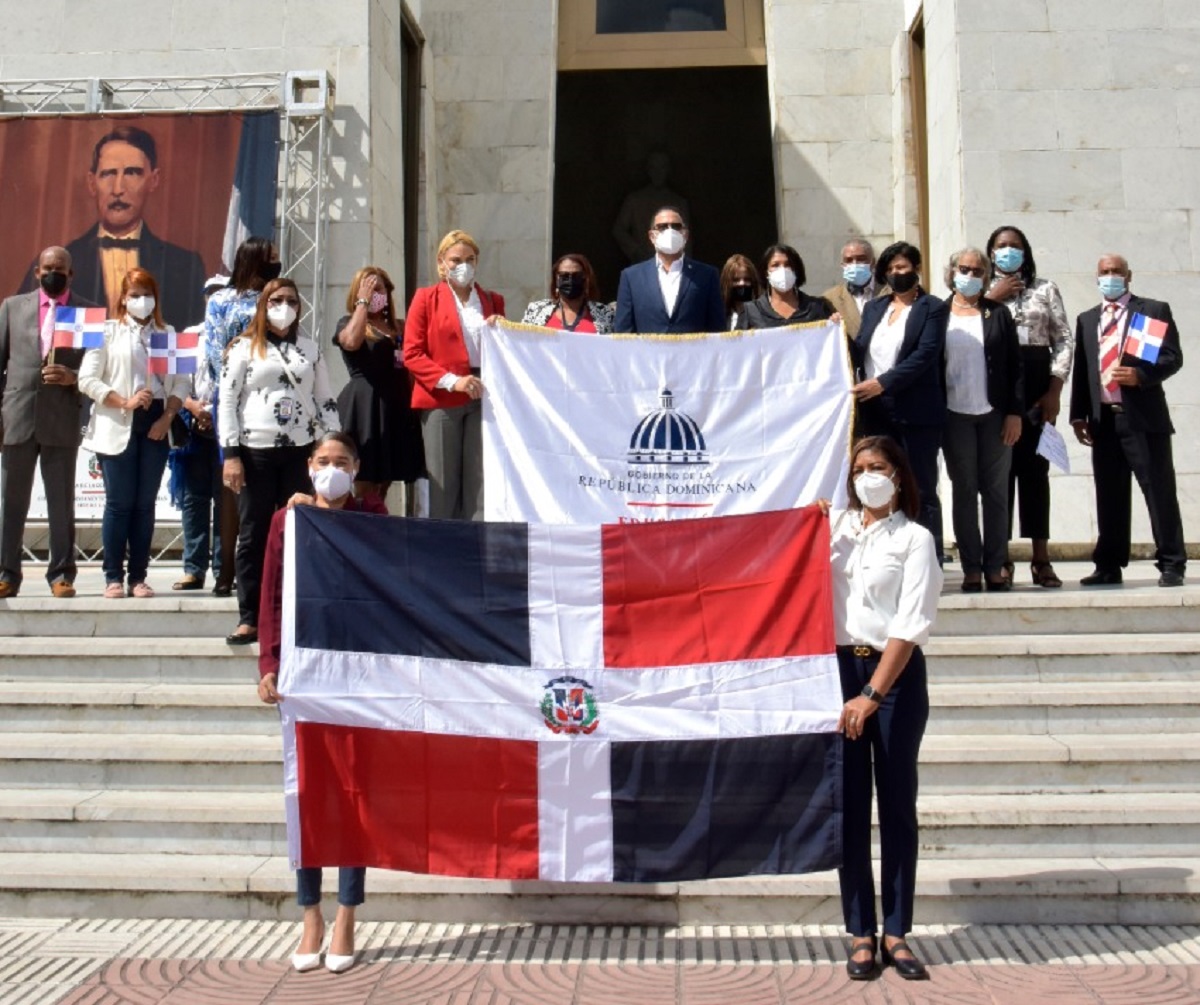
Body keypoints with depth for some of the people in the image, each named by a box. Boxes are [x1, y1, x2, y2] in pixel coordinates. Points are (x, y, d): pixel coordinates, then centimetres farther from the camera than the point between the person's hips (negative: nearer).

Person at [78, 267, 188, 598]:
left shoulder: (168, 333, 13)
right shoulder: (107, 332, 5)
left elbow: (181, 381, 8)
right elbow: (87, 379, -3)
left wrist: (168, 416, -6)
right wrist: (124, 402, -12)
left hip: (156, 426, 2)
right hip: (118, 427, -2)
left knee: (145, 504, 4)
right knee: (119, 503, -2)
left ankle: (138, 576, 8)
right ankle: (113, 577, 4)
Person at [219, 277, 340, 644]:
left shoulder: (310, 349, 13)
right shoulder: (244, 347, 5)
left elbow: (325, 401, 13)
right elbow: (227, 401, 0)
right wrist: (230, 454, -8)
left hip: (300, 452, 2)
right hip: (255, 452, -2)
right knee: (253, 536, 2)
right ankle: (249, 618, 7)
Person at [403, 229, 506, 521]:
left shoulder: (493, 300, 18)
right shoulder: (426, 298, 8)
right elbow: (412, 354, -1)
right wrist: (452, 381, -14)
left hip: (482, 397, 3)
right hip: (442, 399, -3)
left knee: (480, 483, -1)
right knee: (444, 484, -1)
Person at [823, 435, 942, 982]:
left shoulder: (915, 539, 0)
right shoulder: (833, 526, 10)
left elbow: (912, 625, -9)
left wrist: (872, 695, -16)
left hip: (896, 674, -2)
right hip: (839, 669, 2)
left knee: (897, 803, 3)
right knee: (849, 804, 3)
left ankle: (896, 931, 11)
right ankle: (859, 932, 9)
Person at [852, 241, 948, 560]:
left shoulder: (932, 308, 1)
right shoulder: (873, 308, 18)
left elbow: (925, 355, -11)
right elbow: (860, 352, 17)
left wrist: (882, 383, -19)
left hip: (915, 414, -5)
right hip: (876, 413, 5)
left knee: (921, 491, -2)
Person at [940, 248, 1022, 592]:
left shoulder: (998, 314, 7)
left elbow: (1014, 365, 4)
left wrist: (1015, 413, -4)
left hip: (995, 414, 1)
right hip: (955, 415, -1)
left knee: (996, 491, 4)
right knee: (964, 491, 2)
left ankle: (996, 566, 9)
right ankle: (972, 567, 6)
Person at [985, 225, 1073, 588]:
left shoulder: (1044, 289, 12)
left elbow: (1064, 340, 7)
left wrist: (1054, 389, -3)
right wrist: (991, 300, -6)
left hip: (1036, 384, 1)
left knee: (1035, 467, 0)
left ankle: (1041, 558, 4)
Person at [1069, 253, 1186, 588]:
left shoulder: (1154, 310, 5)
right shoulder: (1086, 319, 18)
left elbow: (1173, 357, -3)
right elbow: (1081, 369, 15)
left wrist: (1141, 375, -20)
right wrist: (1078, 415, 8)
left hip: (1143, 418, -4)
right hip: (1103, 420, 4)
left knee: (1159, 491, -3)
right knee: (1109, 497, 7)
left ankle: (1171, 565, 2)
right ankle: (1109, 567, 13)